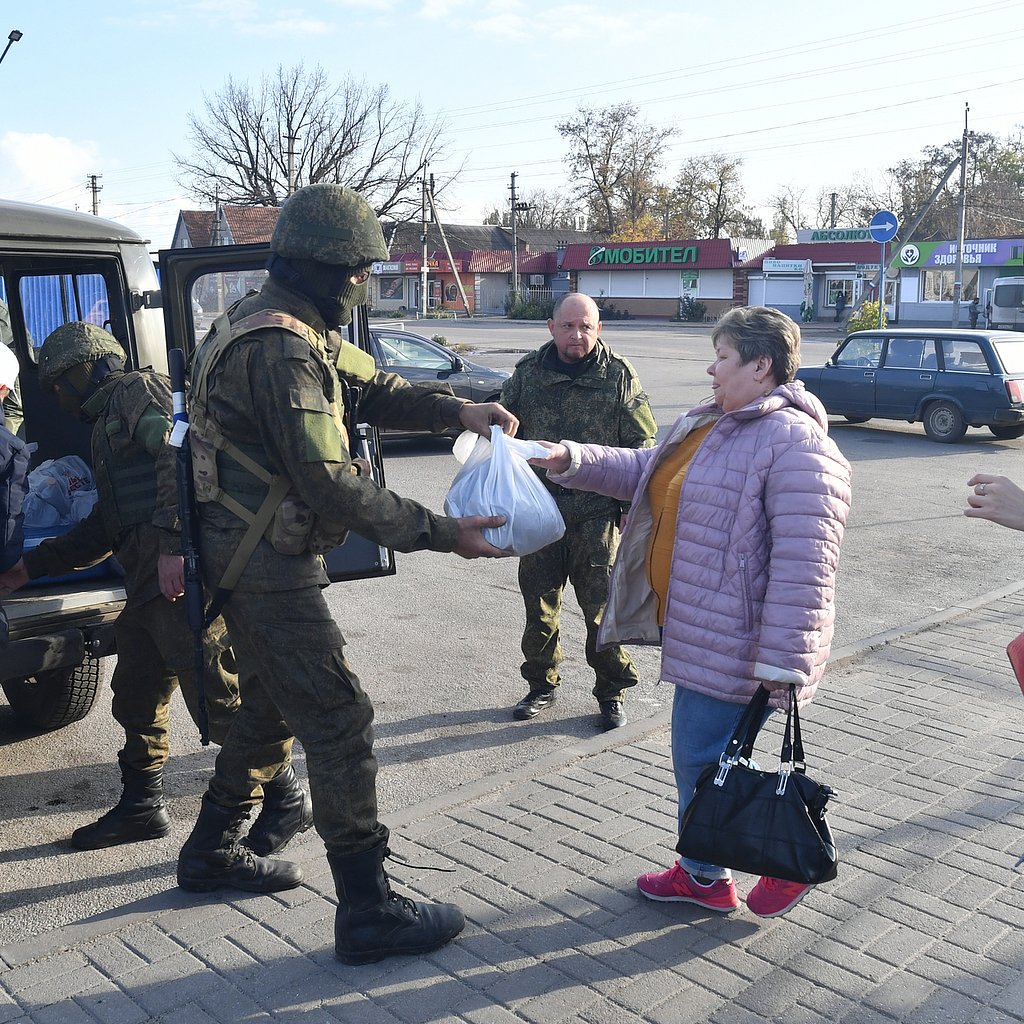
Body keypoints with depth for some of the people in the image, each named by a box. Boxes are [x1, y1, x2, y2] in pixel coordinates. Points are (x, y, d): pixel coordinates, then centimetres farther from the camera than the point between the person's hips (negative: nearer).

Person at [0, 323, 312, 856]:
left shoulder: (137, 390, 1)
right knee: (136, 696, 16)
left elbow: (179, 452, -19)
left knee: (215, 694, -7)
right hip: (146, 581, 10)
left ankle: (287, 798, 5)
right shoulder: (108, 427, 31)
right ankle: (140, 806, 29)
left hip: (181, 572, -10)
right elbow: (102, 530, 34)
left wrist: (173, 542, -26)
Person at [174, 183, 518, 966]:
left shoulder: (293, 329, 10)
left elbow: (370, 387, 13)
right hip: (269, 563, -11)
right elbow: (329, 481, -28)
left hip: (257, 555, 11)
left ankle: (212, 852, 39)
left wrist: (458, 412, -3)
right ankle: (368, 910, 4)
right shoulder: (281, 349, -23)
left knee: (271, 705, 22)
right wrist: (442, 533, -25)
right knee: (338, 720, -6)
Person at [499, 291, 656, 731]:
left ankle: (612, 691, 18)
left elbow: (641, 445, 2)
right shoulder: (527, 372, 5)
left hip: (597, 513, -2)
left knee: (603, 607, 1)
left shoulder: (619, 375, -1)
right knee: (539, 604, 11)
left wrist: (632, 505, -4)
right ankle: (541, 684, 29)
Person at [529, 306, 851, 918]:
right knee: (698, 757, 18)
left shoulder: (796, 443, -20)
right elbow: (644, 471, 23)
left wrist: (781, 661, -25)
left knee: (703, 759, 0)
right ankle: (704, 874, 35)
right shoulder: (707, 426, 11)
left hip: (735, 643, -10)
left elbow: (804, 562, -25)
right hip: (698, 631, 10)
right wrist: (575, 461, 9)